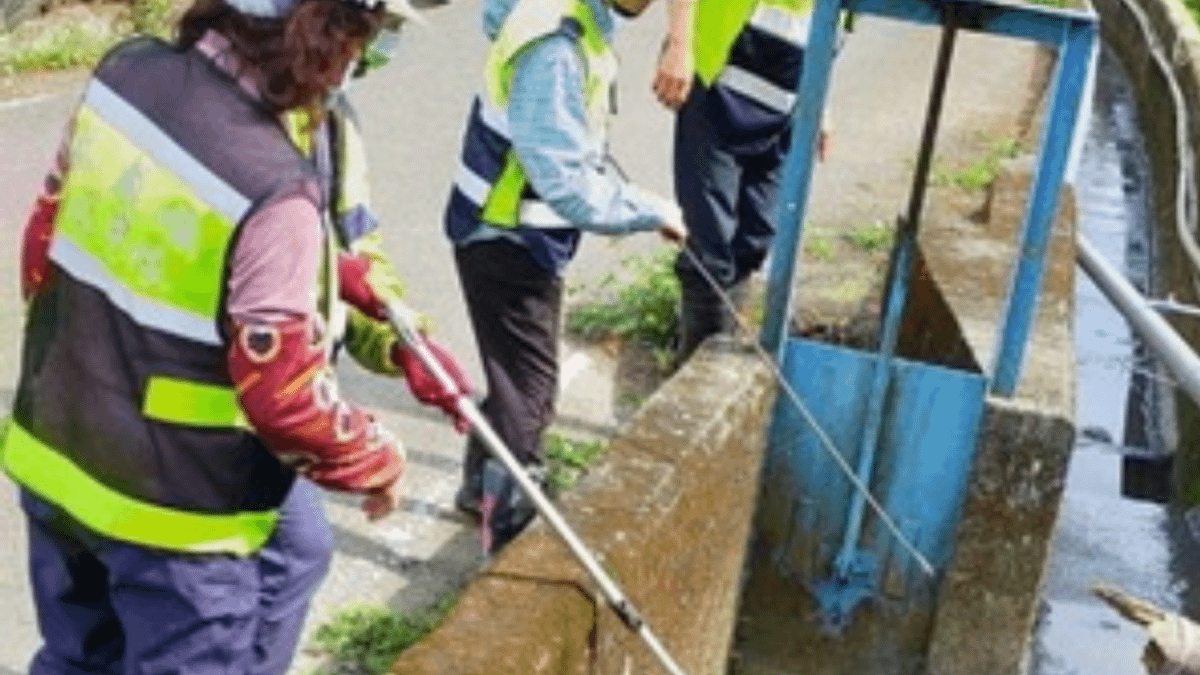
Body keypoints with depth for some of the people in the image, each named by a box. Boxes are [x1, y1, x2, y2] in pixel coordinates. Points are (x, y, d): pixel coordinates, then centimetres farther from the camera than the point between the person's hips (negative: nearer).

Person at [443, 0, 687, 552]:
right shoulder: (555, 47, -30)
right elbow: (567, 184, -31)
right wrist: (653, 212, -20)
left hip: (517, 233, 9)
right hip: (506, 239, -9)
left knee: (518, 373, 23)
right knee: (528, 387, 1)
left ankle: (482, 486, 41)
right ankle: (508, 535, 13)